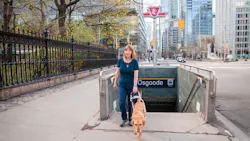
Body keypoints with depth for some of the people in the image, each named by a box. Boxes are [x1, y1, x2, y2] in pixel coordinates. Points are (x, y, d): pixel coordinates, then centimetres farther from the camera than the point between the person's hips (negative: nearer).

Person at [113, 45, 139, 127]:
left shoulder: (134, 62, -8)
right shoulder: (120, 61, -2)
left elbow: (136, 75, -10)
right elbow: (117, 72, 7)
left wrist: (135, 86, -16)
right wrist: (115, 83, 10)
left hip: (131, 86, -1)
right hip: (122, 85, 1)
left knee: (131, 103, 8)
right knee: (121, 102, -5)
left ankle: (130, 119, 27)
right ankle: (124, 119, 16)